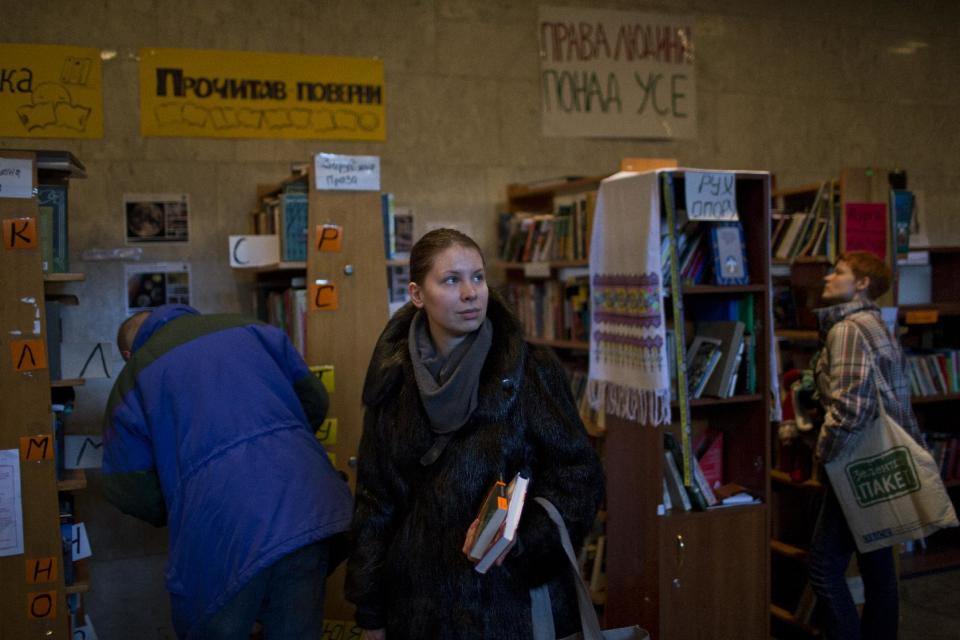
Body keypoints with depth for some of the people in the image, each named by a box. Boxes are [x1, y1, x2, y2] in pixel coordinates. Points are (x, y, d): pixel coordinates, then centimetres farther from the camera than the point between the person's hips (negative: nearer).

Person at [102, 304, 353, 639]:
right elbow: (314, 400, 19)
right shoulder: (245, 327, 19)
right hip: (307, 504, 3)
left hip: (227, 526, -3)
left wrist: (173, 514, 29)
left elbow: (128, 488, 10)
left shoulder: (132, 381, 14)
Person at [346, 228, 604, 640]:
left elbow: (578, 475, -8)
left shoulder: (530, 370, -8)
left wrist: (521, 538, -24)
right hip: (422, 598, 3)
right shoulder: (393, 383, 0)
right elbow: (375, 501, 4)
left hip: (517, 596, -2)